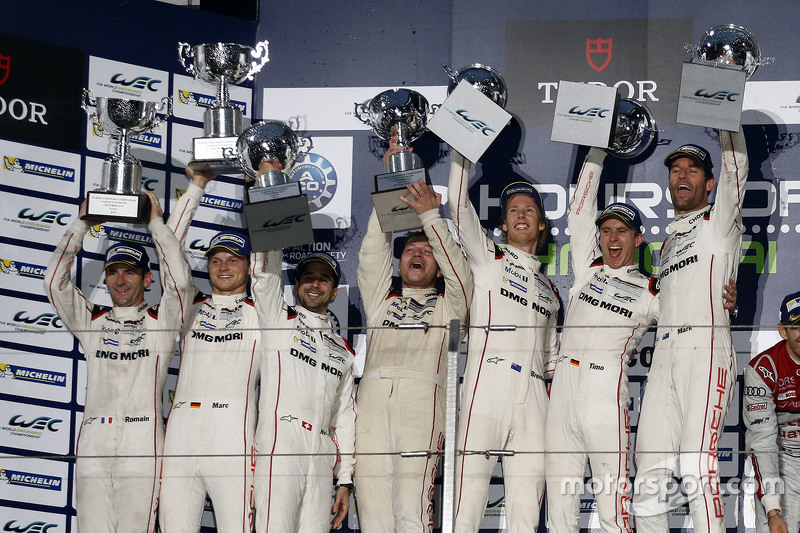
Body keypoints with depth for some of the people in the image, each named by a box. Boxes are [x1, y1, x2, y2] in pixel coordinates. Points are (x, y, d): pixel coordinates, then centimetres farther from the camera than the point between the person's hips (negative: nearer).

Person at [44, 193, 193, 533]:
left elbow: (179, 281, -4)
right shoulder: (91, 322, 20)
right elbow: (54, 280, 10)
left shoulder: (161, 322, 12)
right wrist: (81, 223, 10)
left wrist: (156, 223, 2)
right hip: (93, 444, 3)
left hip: (142, 444, -3)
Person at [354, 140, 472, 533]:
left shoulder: (447, 305, 25)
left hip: (422, 395, -2)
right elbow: (372, 253, 20)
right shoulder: (380, 300, 30)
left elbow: (456, 267, 9)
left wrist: (430, 214, 4)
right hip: (373, 394, 2)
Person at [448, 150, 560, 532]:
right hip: (487, 384, -4)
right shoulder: (487, 259, 16)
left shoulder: (548, 289, 28)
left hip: (533, 399, 4)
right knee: (468, 501, -14)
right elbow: (458, 204, 3)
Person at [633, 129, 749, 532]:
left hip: (706, 352, -6)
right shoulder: (669, 242, 29)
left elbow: (735, 163, -2)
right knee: (650, 468, -4)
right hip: (664, 358, 6)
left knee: (697, 467, -19)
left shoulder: (719, 222, 11)